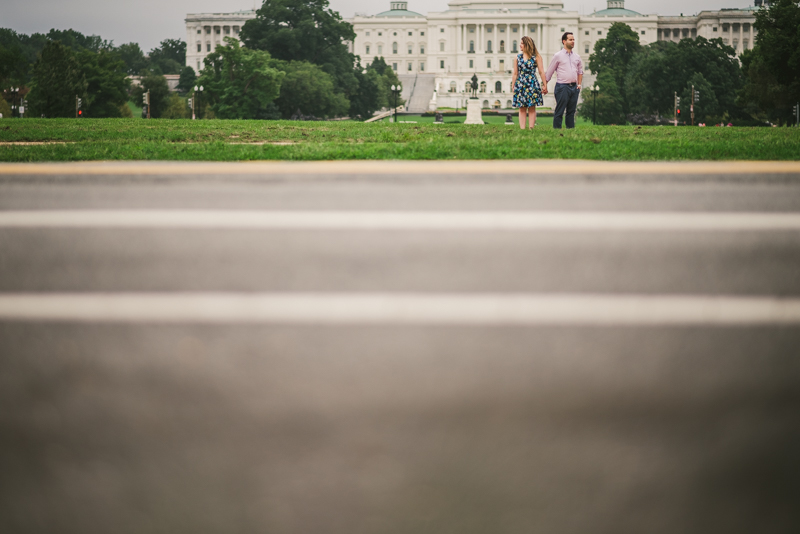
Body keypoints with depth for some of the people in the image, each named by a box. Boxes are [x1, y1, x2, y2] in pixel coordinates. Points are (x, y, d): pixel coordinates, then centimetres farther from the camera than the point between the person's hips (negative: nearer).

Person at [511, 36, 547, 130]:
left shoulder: (536, 57, 0)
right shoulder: (518, 57, 9)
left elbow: (541, 72, -1)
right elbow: (515, 74, 11)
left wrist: (545, 85, -6)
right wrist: (512, 86, 6)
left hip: (532, 85, -3)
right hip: (520, 85, 3)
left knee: (532, 108, 0)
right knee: (522, 108, 2)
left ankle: (531, 128, 2)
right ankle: (522, 129, 1)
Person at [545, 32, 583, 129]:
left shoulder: (577, 56, 14)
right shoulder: (558, 55, 0)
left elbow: (580, 71, 25)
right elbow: (549, 71, 4)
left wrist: (579, 84, 15)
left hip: (574, 87, 5)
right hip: (563, 87, -5)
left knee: (571, 111, 7)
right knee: (559, 111, -6)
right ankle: (557, 129, -5)